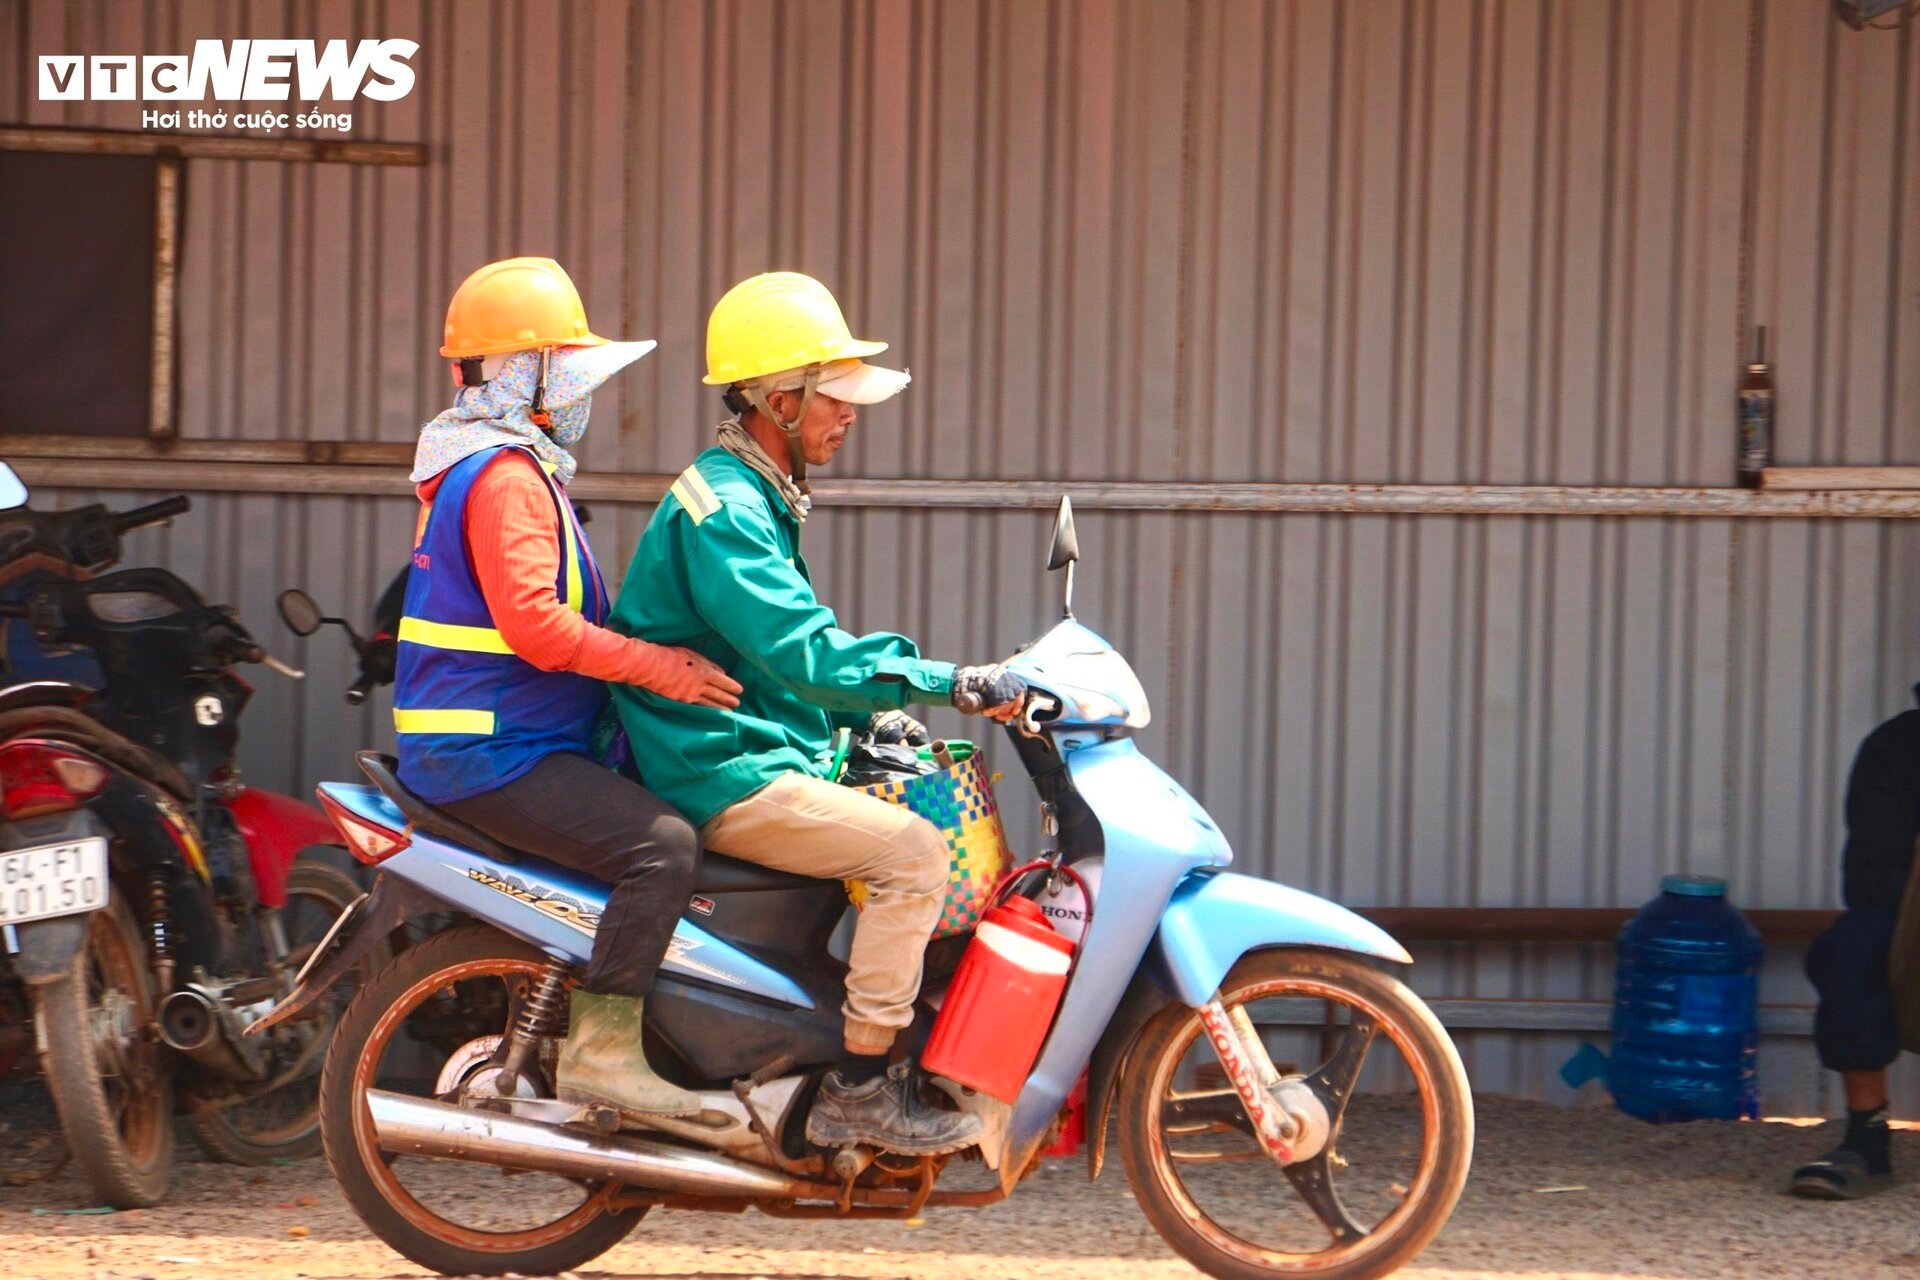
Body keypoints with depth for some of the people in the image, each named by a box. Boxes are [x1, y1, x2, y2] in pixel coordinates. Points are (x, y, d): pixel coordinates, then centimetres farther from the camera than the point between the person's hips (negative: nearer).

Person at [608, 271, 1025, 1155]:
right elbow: (802, 652, -28)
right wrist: (950, 682, -30)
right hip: (721, 775, -11)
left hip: (757, 759, 11)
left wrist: (873, 712, 14)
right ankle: (859, 1089, -19)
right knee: (914, 852, -21)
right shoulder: (721, 509, -17)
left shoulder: (754, 499, 18)